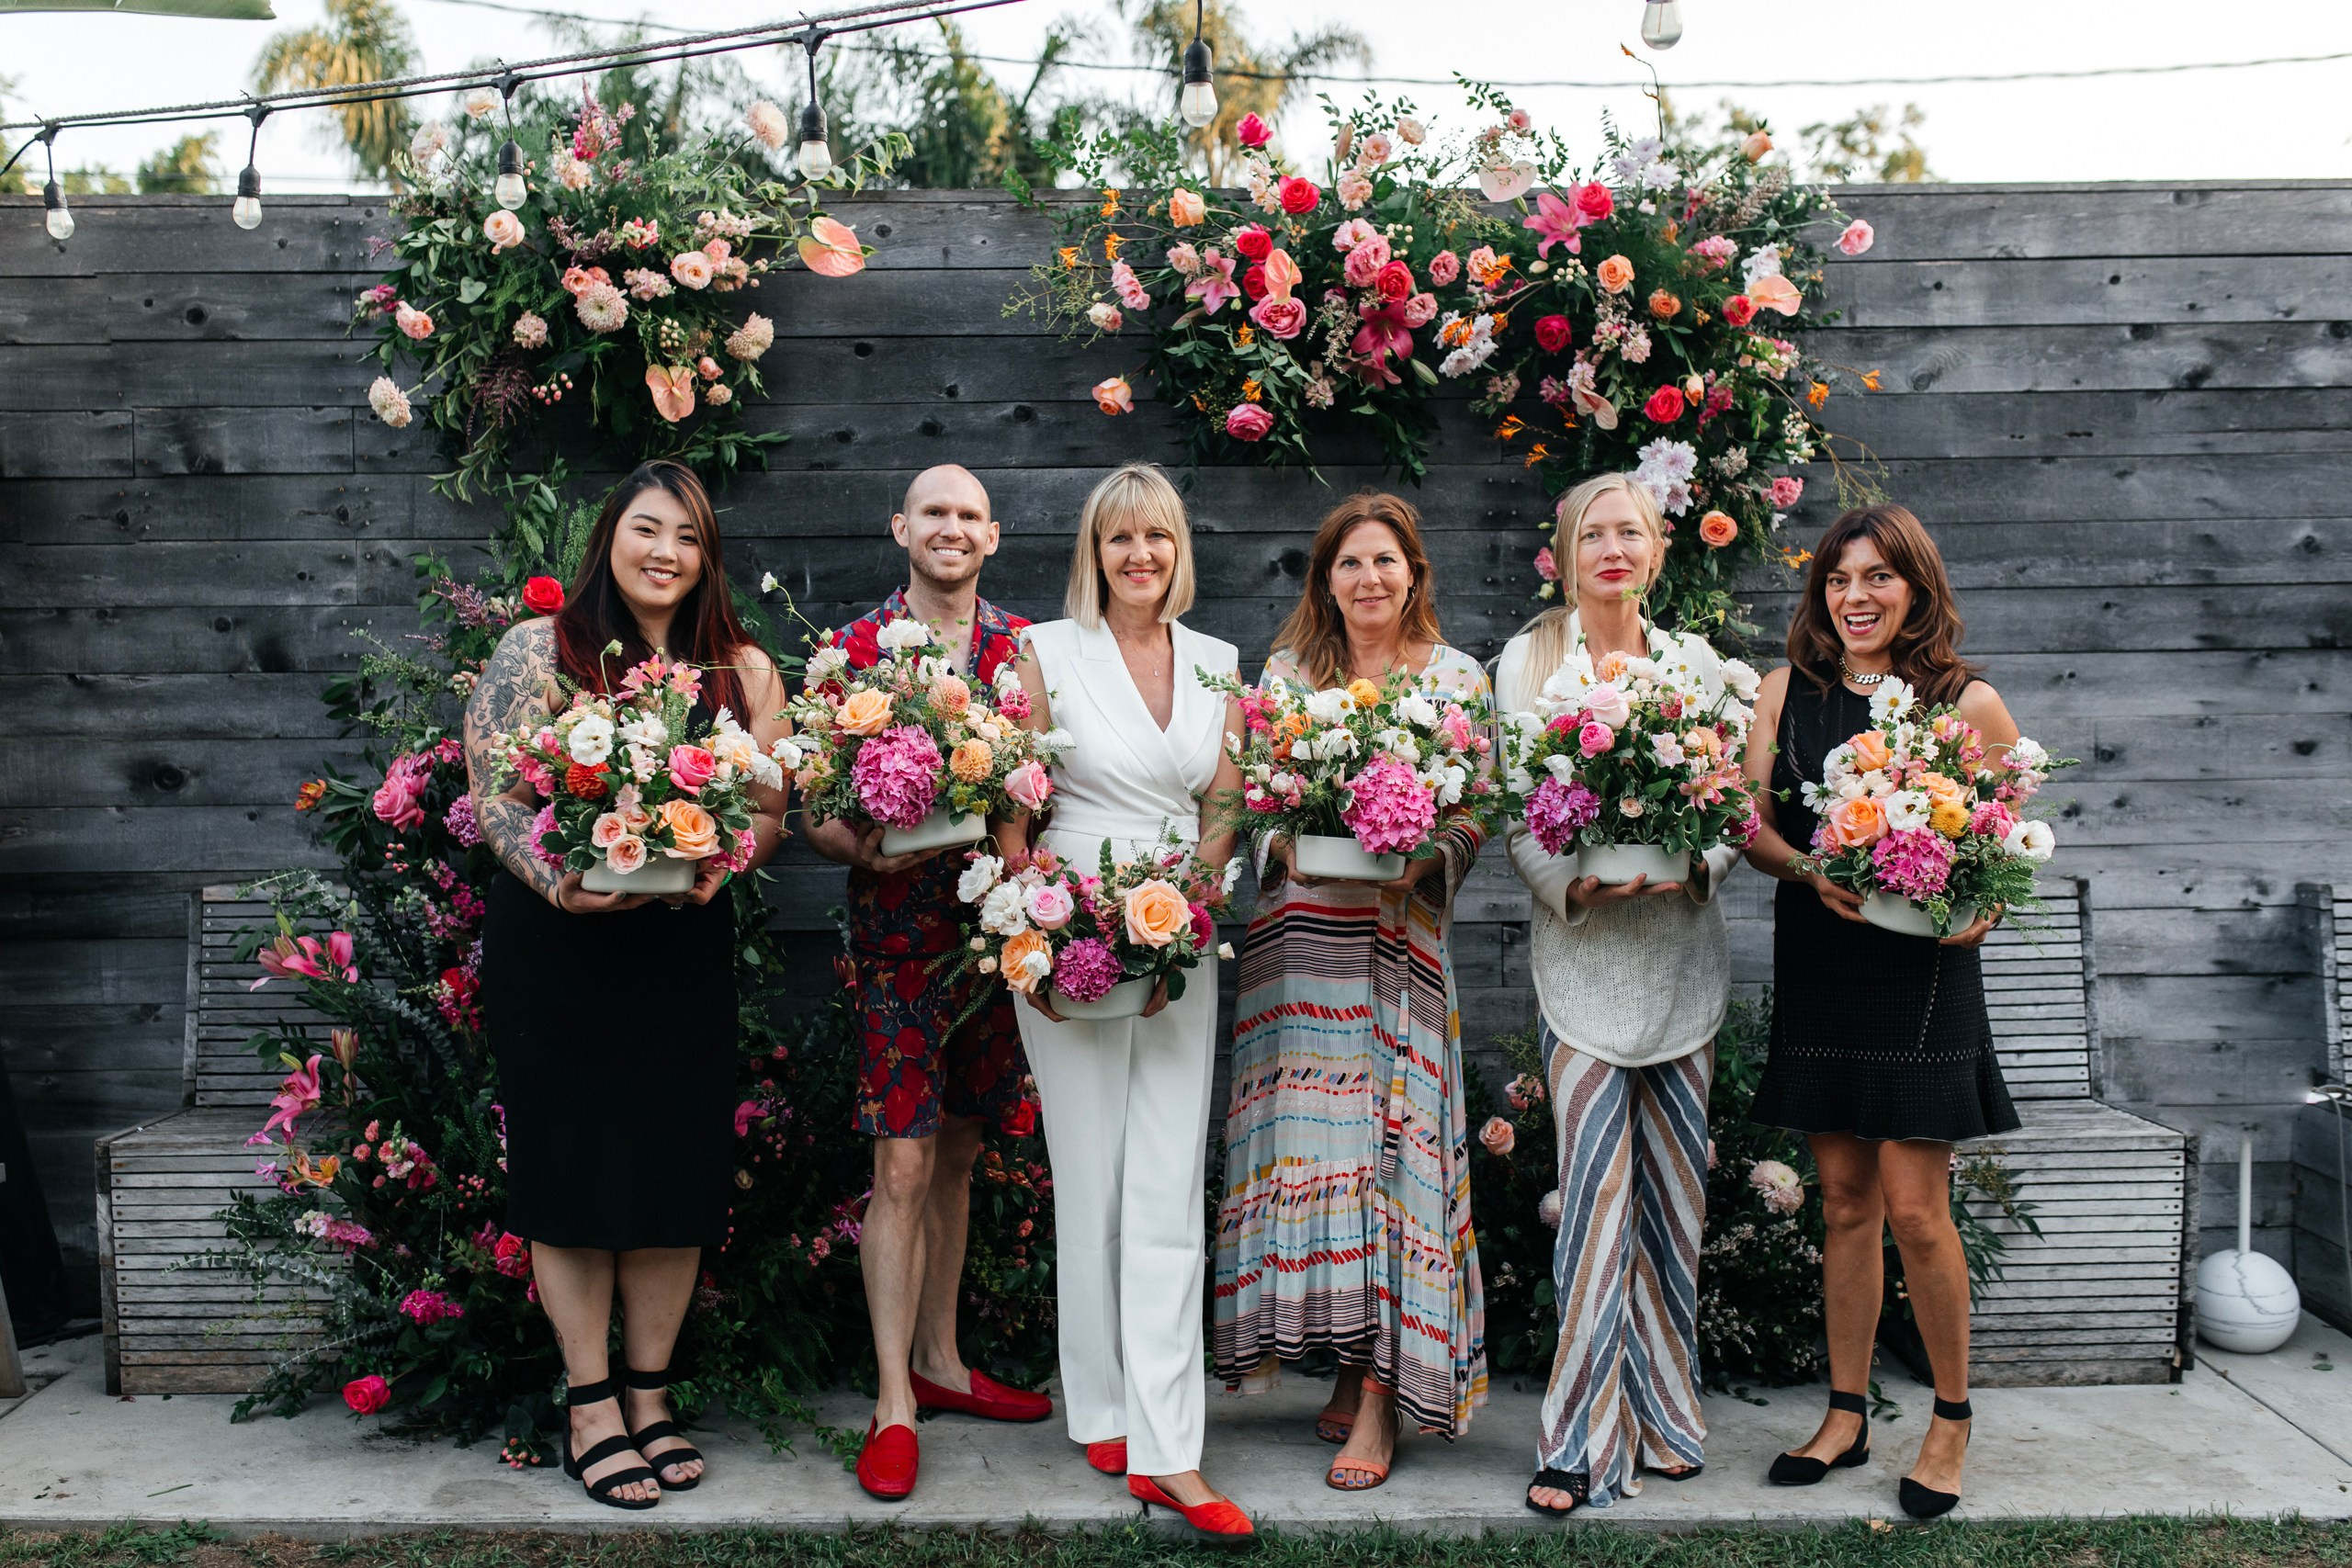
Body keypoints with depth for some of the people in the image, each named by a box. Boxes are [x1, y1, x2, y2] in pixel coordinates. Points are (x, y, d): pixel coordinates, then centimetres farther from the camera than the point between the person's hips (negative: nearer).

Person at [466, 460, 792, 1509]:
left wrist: (716, 861, -16)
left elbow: (771, 810, 6)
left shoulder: (744, 670, 6)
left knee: (676, 1166, 5)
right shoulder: (537, 649, 0)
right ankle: (592, 1409, 16)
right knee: (572, 1161, 3)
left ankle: (650, 1397, 22)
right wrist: (558, 881, -23)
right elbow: (492, 795, -6)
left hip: (685, 944, 2)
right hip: (554, 941, -2)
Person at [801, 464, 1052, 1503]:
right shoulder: (852, 651, -1)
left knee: (958, 1150, 14)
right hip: (901, 934, -3)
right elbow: (818, 816, -2)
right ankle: (894, 1403, 5)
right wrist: (865, 849, -22)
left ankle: (939, 1360, 28)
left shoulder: (1029, 648, 7)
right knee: (903, 1163, -4)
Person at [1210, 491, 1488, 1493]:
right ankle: (1351, 1360, 14)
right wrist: (1296, 843, -10)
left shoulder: (1458, 678, 6)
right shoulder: (1288, 670, 11)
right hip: (1299, 929, 2)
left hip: (1401, 936, -2)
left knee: (1388, 1137, -4)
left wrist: (1415, 863, -15)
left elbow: (1475, 816, 3)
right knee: (1308, 1140, 1)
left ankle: (1377, 1394, 0)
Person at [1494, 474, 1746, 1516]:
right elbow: (1512, 814, 0)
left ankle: (1662, 1409, 21)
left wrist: (1695, 863, -12)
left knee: (1674, 1187, 8)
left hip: (1682, 956, 3)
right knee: (1597, 1190, -8)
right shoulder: (1528, 661, 4)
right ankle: (1583, 1437, 0)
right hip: (1582, 956, -3)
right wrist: (1576, 885, -17)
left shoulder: (1699, 665, 10)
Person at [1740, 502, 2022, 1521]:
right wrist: (1813, 873, -13)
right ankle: (1847, 1416, 23)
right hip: (1818, 968, 3)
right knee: (1845, 1200, 10)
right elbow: (1753, 826, 6)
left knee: (1913, 1207, -4)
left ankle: (1952, 1418, 17)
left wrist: (1985, 905, -12)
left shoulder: (1968, 702, -1)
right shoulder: (1790, 692, 7)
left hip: (1922, 971, -3)